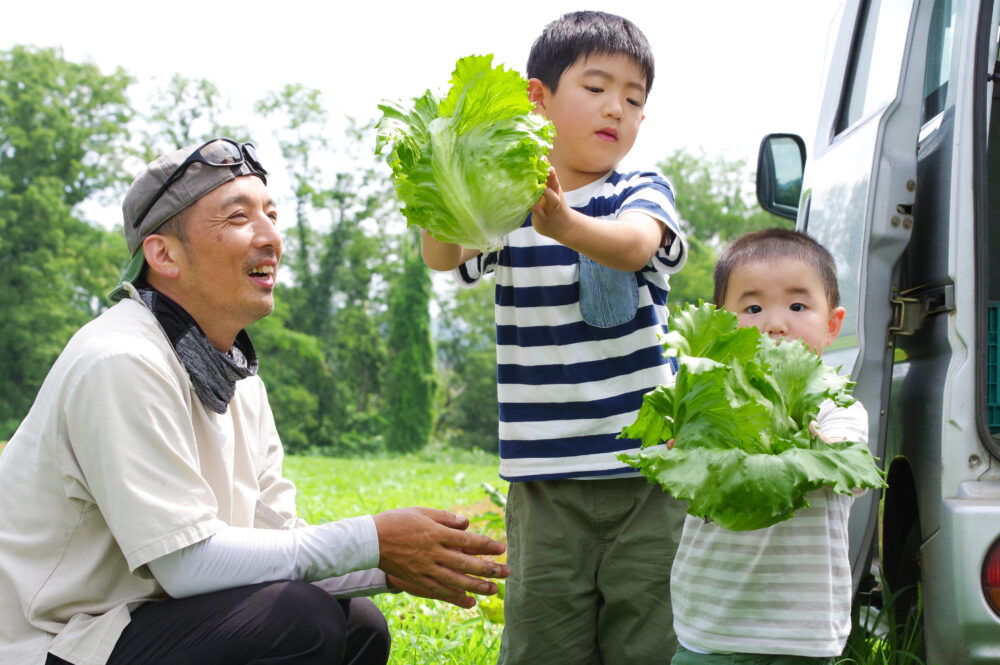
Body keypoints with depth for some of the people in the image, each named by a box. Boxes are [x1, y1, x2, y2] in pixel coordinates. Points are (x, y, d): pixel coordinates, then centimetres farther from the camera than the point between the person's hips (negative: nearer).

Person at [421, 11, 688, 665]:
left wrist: (565, 225, -43)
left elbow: (635, 244, -20)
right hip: (546, 479, 1)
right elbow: (443, 258, -13)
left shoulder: (643, 192, 3)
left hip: (648, 469, 0)